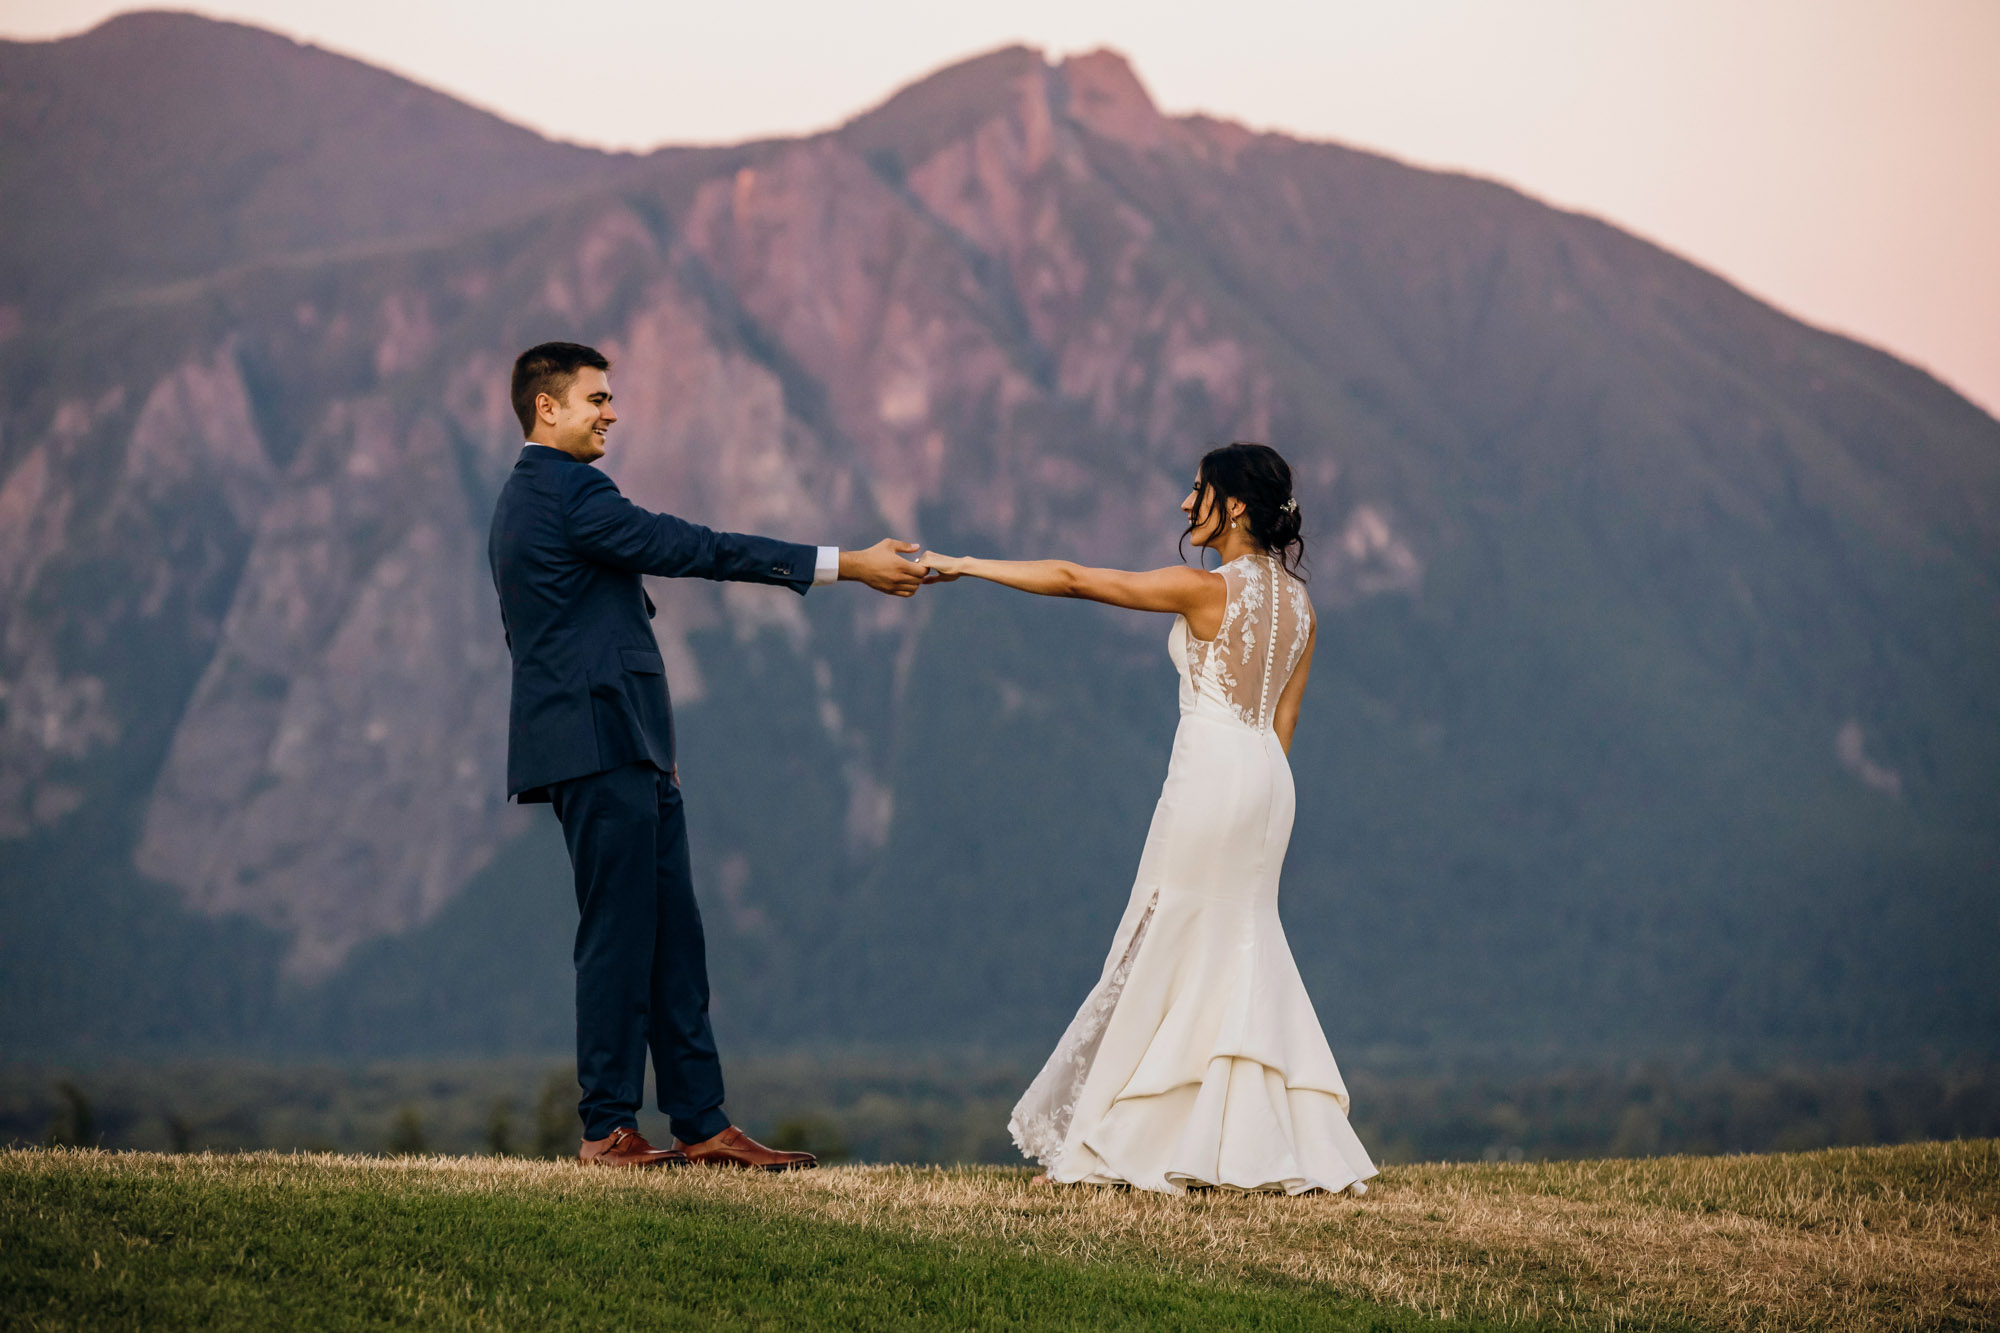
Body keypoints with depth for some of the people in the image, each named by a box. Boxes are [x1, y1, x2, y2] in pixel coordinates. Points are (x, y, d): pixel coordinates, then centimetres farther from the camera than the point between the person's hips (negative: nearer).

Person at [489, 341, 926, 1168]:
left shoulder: (525, 500, 21)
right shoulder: (569, 491, -12)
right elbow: (693, 550, -15)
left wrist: (649, 748, 24)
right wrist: (844, 565, -12)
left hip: (623, 757, 10)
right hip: (603, 750, -10)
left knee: (671, 940, 8)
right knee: (620, 938, -6)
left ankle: (701, 1123, 8)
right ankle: (608, 1130, -1)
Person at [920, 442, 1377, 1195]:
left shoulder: (1205, 588, -11)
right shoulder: (1296, 602, 11)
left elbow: (1073, 579, -10)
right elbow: (1283, 722, 15)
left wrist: (966, 566, -5)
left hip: (1210, 773, -7)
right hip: (1268, 779, 7)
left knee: (1167, 955, 0)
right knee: (1240, 954, 12)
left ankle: (1128, 1141, 5)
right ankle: (1267, 1144, 8)